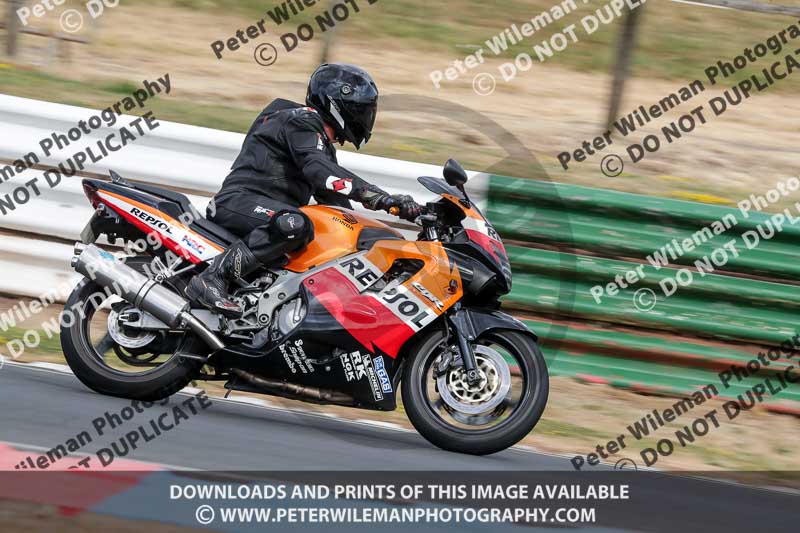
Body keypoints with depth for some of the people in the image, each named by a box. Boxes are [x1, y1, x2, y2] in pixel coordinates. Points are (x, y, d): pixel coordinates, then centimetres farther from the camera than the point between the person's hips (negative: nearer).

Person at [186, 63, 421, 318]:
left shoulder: (324, 145, 25)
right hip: (241, 199, -10)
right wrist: (379, 197, -31)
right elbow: (320, 172, -24)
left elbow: (331, 197, 27)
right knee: (295, 225, -38)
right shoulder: (301, 120, -6)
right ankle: (212, 278, -38)